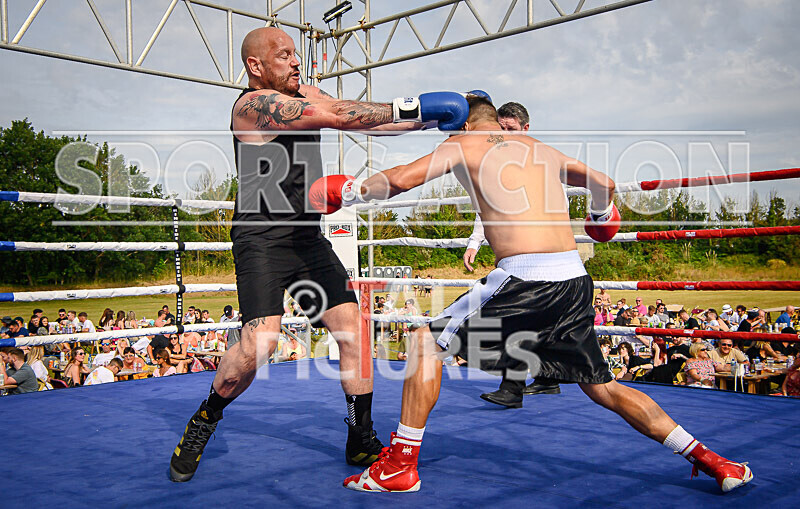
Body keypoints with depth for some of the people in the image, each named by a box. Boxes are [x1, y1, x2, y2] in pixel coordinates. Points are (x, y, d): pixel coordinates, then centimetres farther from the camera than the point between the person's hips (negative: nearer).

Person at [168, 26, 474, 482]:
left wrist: (429, 119, 0)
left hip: (308, 238, 8)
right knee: (260, 342, -21)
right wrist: (410, 108, -17)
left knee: (353, 329, -1)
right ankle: (203, 422, 7)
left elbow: (364, 121, 10)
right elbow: (338, 116, -20)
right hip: (263, 239, -8)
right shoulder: (254, 104, -11)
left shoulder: (304, 95, 14)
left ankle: (362, 441, 11)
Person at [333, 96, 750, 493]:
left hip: (525, 278, -6)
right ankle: (711, 461, 24)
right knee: (602, 386, 21)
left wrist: (357, 189, 17)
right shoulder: (543, 150, 23)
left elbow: (399, 179, -2)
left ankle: (400, 465, 8)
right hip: (575, 277, 7)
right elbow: (602, 184, 34)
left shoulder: (465, 144, 8)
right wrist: (600, 215, 55)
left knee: (427, 340, 8)